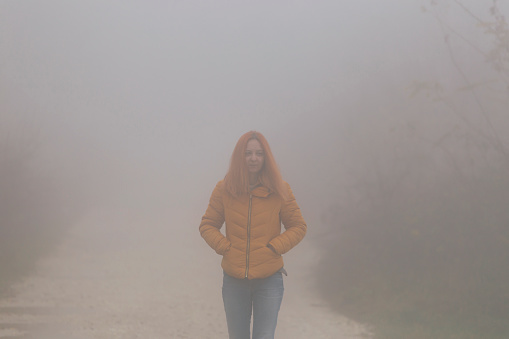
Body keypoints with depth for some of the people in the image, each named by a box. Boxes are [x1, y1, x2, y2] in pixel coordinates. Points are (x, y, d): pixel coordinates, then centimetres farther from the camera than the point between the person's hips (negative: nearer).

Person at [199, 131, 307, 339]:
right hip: (234, 280, 2)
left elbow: (298, 226, 4)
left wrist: (274, 247, -8)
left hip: (268, 280, -2)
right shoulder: (224, 189, 1)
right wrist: (224, 246, -7)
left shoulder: (280, 191, -2)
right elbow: (207, 225, 8)